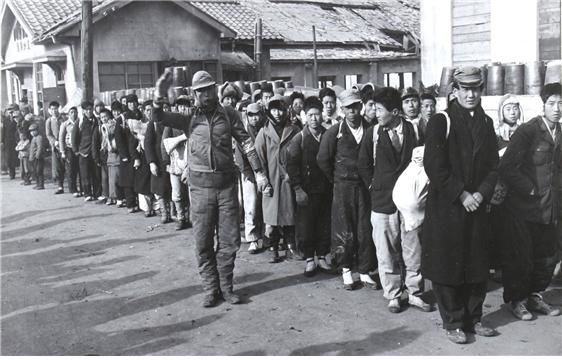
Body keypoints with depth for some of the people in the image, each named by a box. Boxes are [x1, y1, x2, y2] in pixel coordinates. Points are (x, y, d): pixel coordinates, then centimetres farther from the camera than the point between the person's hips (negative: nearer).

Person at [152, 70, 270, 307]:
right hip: (201, 186, 0)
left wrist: (258, 171, -2)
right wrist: (159, 95, -27)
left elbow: (246, 142, 4)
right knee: (203, 242, 6)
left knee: (229, 240, 7)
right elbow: (159, 118, -8)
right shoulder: (189, 118, 3)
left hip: (227, 183, 1)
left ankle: (225, 287, 22)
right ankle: (210, 289, 19)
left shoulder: (228, 115, 4)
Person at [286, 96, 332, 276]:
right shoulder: (299, 138, -3)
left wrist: (333, 183, 3)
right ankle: (309, 259, 14)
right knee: (306, 225, 2)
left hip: (326, 189, 2)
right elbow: (291, 165, -6)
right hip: (307, 191, -2)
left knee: (324, 225, 7)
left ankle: (322, 257, 21)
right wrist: (298, 189, -11)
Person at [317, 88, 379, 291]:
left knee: (365, 230, 4)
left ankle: (364, 271, 14)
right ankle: (346, 270, 15)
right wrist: (336, 179, 6)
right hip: (343, 188, -1)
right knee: (344, 230, 2)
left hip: (365, 186, 1)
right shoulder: (335, 132, -3)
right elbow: (322, 160, 2)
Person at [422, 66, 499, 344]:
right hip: (446, 208, -5)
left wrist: (481, 193, -8)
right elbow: (434, 166, -13)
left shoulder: (486, 123, 10)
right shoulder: (440, 122, -6)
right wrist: (461, 194, -15)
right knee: (447, 267, 2)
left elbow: (493, 166, 9)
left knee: (477, 266, 11)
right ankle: (453, 323, 16)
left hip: (477, 207, 5)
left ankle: (473, 319, 27)